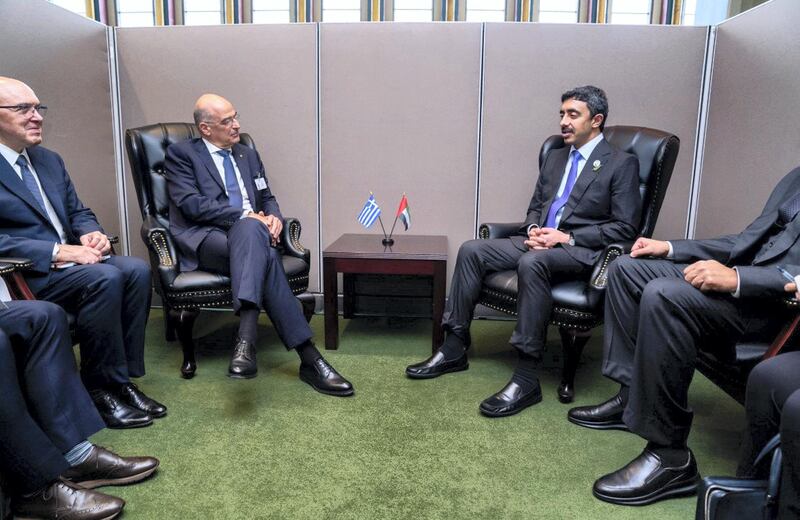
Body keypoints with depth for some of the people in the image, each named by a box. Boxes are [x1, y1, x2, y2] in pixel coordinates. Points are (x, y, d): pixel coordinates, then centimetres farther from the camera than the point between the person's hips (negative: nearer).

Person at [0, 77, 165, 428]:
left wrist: (91, 233, -3)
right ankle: (100, 388, -15)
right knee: (104, 278, -31)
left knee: (136, 270, -19)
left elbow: (78, 211, 20)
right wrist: (59, 251, -23)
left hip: (71, 255, 7)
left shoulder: (48, 160, 16)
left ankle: (123, 377, -11)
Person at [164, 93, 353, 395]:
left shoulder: (248, 155, 24)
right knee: (264, 257, -35)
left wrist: (273, 217, -3)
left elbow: (267, 198, 22)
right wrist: (246, 216, -17)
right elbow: (191, 204, -9)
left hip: (248, 234, 4)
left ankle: (246, 339, -44)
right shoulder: (181, 154, 7)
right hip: (205, 239, -4)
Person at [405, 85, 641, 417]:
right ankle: (455, 349, -8)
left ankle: (526, 377, -33)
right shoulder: (555, 157, 19)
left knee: (532, 263, -39)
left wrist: (567, 237, -17)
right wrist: (533, 229, -2)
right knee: (471, 250, -14)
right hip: (538, 241, 7)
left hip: (581, 251, -6)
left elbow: (625, 228, -7)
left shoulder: (622, 163, -1)